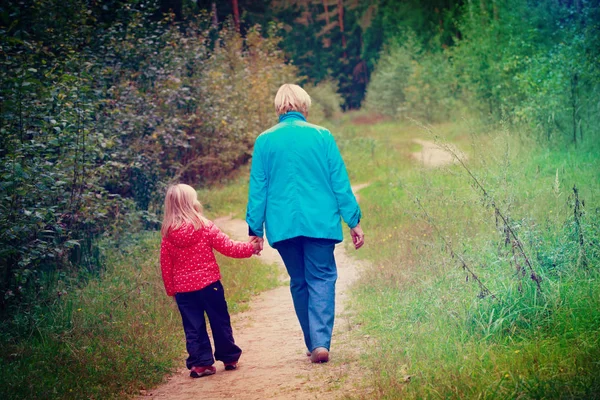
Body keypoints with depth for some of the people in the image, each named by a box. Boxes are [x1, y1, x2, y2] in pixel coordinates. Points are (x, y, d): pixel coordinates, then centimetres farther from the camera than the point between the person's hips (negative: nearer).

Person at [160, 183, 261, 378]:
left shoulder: (167, 235, -1)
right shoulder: (206, 227, -9)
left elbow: (166, 266, 4)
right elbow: (228, 247, -6)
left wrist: (171, 290, 14)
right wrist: (251, 247, 6)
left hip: (183, 289, 2)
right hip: (208, 284, -2)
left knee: (193, 328, 8)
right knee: (220, 322, 12)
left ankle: (201, 363, 6)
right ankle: (229, 358, 21)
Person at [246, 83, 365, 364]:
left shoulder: (264, 141, 3)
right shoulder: (322, 136, 0)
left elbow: (257, 189, 5)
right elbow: (340, 182, 1)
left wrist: (255, 230, 10)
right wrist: (354, 221, 5)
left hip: (282, 225, 2)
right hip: (320, 222, -1)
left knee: (299, 283, 13)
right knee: (321, 279, 2)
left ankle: (313, 344, 17)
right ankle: (321, 342, -14)